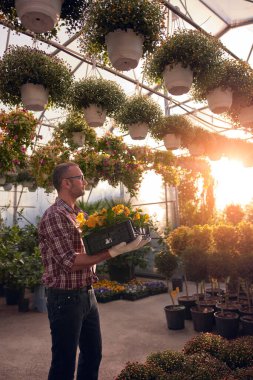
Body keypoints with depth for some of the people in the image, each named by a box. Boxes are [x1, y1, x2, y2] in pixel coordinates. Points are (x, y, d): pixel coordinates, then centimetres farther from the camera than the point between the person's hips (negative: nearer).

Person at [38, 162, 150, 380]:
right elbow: (71, 262, -23)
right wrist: (114, 252, -26)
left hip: (87, 295, 8)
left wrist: (120, 243, 0)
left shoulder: (79, 214, 10)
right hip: (66, 298, -8)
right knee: (64, 362, 9)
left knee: (93, 353, 20)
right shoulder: (54, 216, -18)